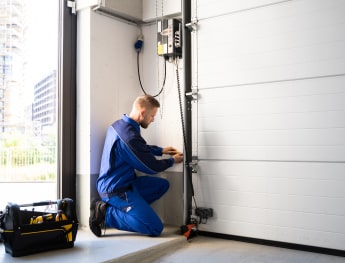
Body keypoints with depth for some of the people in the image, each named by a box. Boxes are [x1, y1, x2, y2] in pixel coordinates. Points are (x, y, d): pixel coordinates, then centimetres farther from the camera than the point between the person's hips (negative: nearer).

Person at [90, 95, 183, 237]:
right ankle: (106, 214, -7)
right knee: (156, 228, -11)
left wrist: (161, 150, 17)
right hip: (116, 190, -10)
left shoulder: (119, 124, 4)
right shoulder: (129, 137, -27)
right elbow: (152, 167, -13)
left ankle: (119, 208, 6)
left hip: (111, 183, 10)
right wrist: (172, 160, 4)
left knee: (162, 185, 15)